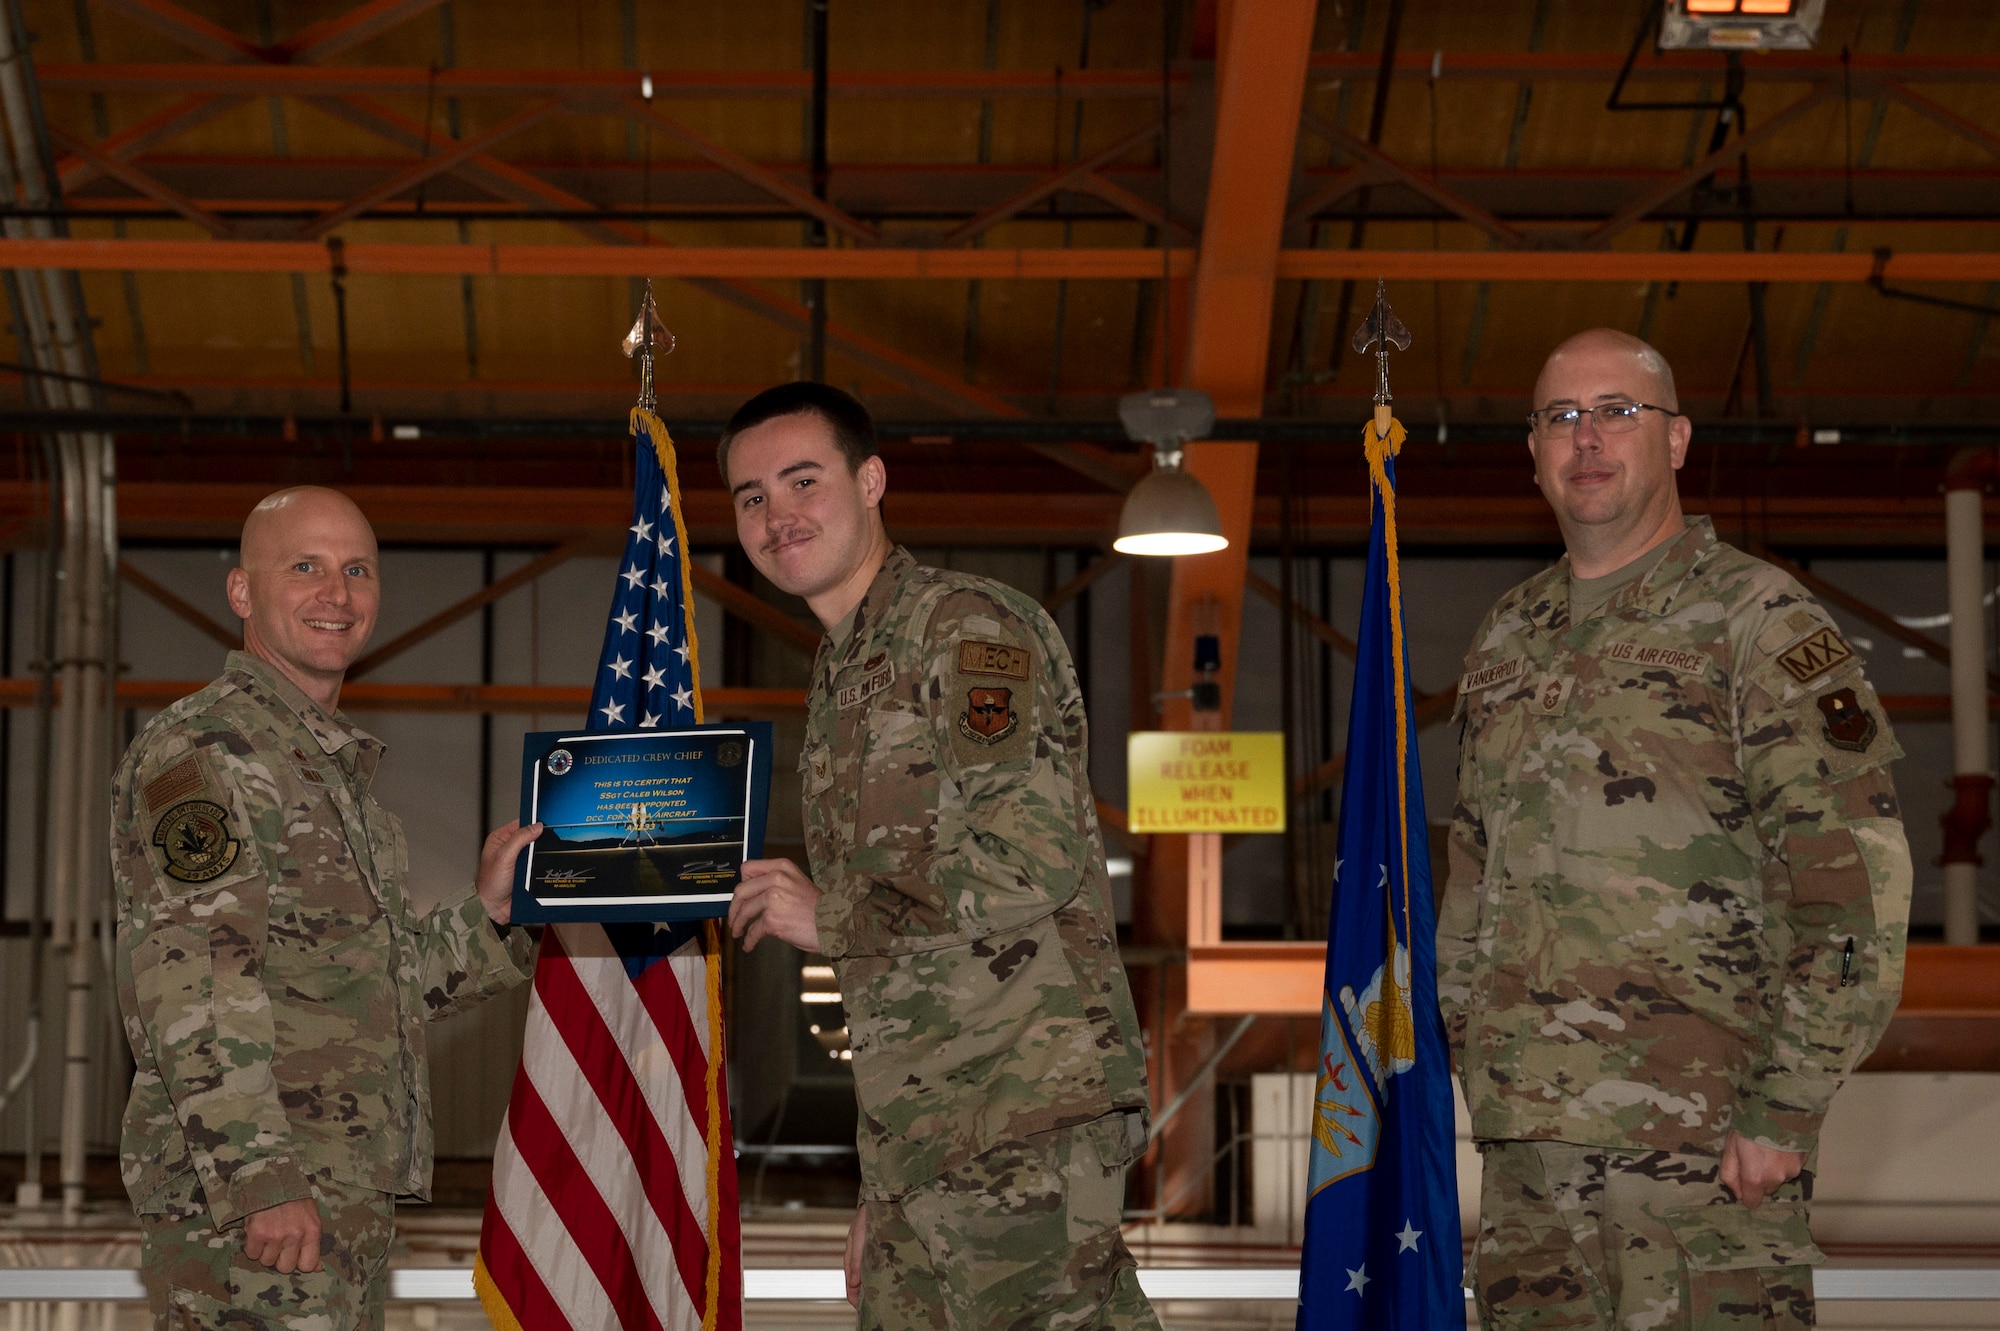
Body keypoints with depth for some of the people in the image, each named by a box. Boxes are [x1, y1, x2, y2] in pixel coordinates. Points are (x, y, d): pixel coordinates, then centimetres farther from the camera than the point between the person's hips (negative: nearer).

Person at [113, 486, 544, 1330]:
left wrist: (489, 915, 12)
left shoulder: (335, 767, 23)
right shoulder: (200, 751, -8)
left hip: (345, 1199, 10)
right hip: (243, 1210, -10)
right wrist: (260, 1178, -25)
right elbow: (193, 990, -18)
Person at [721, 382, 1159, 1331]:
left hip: (1026, 1119, -9)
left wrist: (831, 917, -7)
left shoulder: (970, 630, -5)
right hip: (918, 1143, 9)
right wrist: (879, 1188, 22)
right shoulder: (838, 688, 23)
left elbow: (1032, 858, -19)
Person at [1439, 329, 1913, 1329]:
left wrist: (1785, 1108, -14)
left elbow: (1854, 882, -10)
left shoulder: (1756, 621, -4)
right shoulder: (1504, 640, 16)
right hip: (1528, 1145, 6)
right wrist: (1476, 1068, 14)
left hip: (1705, 1139, -6)